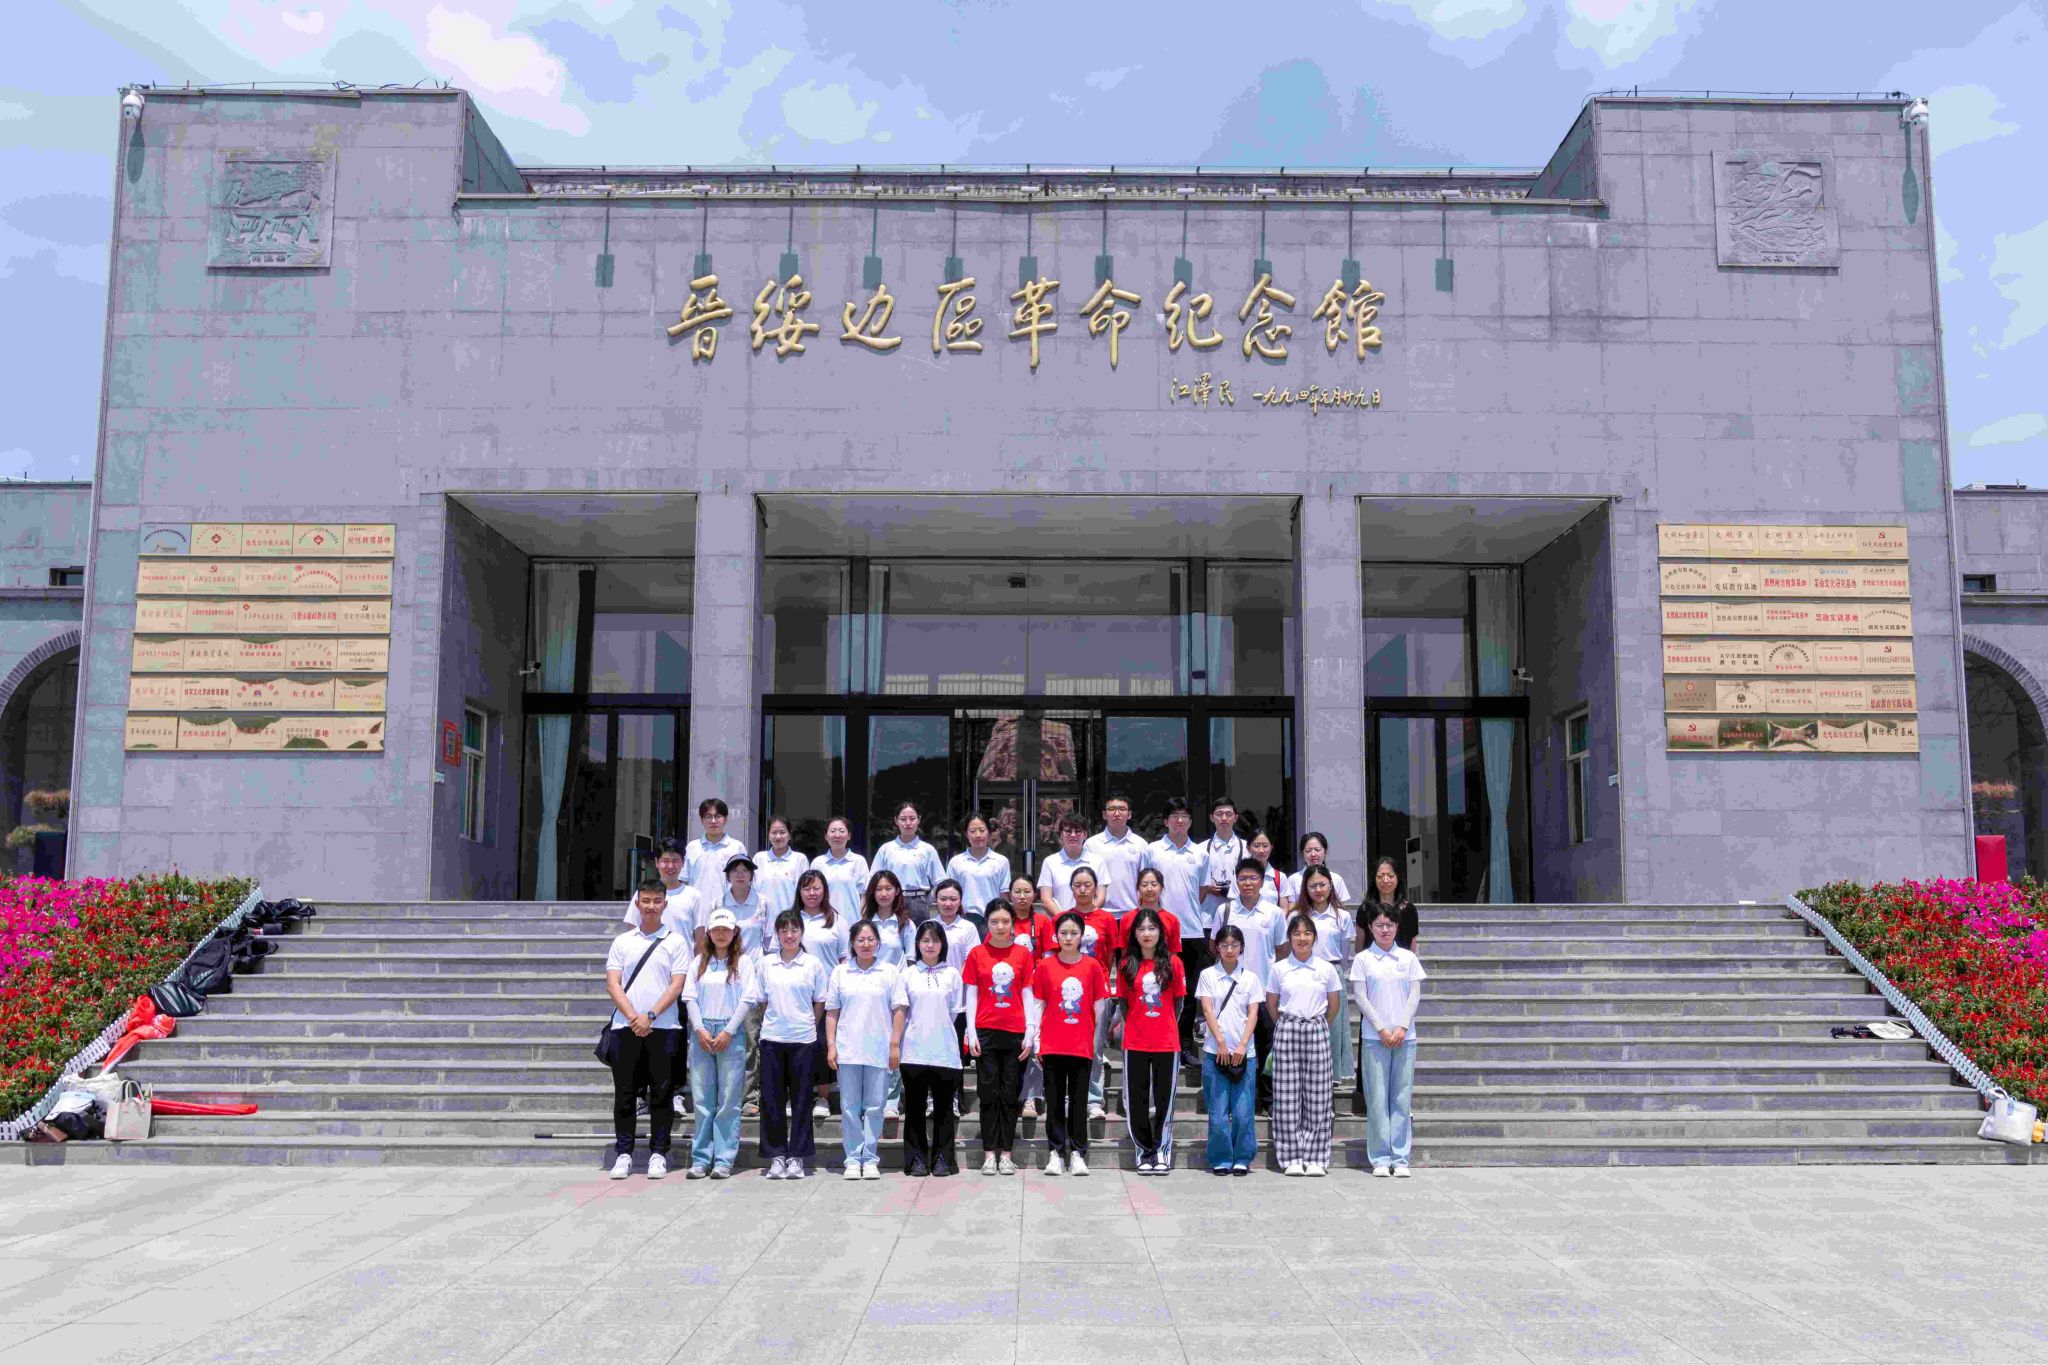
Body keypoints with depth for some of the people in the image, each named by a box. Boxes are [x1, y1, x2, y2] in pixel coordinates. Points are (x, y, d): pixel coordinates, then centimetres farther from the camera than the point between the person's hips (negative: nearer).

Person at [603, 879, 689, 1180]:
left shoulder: (676, 941, 5)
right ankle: (623, 1153, 12)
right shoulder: (622, 942, 11)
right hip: (625, 1027, 2)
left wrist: (650, 1016, -13)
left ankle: (658, 1153, 9)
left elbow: (676, 985, -2)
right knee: (625, 1093, 4)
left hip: (663, 1028, -2)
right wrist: (632, 1017, -11)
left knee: (661, 1093, 2)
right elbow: (612, 983, 3)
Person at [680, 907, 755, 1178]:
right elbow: (690, 997, 7)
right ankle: (701, 1159, 9)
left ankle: (724, 1160, 1)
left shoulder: (743, 961, 3)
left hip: (731, 1035, -3)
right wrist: (699, 1030, -6)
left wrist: (728, 1031, -9)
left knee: (728, 1100, -2)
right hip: (701, 1033, 3)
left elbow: (748, 998, -3)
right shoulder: (699, 962, 12)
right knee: (702, 1099, 4)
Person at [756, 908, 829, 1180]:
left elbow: (819, 1002, 5)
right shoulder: (766, 963, 5)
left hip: (803, 1039, -1)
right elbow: (762, 1001, 10)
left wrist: (805, 1024, 4)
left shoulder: (812, 964, 0)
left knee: (800, 1097, 3)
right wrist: (775, 1022, 5)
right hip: (771, 1038, 2)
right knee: (771, 1097, 3)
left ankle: (797, 1157, 10)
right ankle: (776, 1156, 12)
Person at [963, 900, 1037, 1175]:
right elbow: (972, 995, 4)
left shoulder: (1023, 953, 3)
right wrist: (971, 1033, -3)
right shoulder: (977, 954, 2)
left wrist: (1030, 1033, -1)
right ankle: (989, 1153, 8)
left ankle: (1006, 1154, 11)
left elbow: (1028, 994, 4)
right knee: (988, 1093, 3)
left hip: (1014, 1032, 0)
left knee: (1010, 1094, 5)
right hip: (985, 1031, 0)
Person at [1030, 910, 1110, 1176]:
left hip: (1082, 1044, 0)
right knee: (1055, 1099, 6)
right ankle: (1055, 1152, 12)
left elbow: (1099, 1006, 5)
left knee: (1079, 1099, 4)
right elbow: (1039, 1004, 5)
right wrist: (1034, 1039, -1)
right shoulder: (1045, 965, 1)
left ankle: (1077, 1153, 10)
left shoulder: (1092, 965, 1)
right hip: (1052, 1044, 0)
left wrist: (1097, 1042, 4)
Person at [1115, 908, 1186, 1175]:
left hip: (1167, 1042, -1)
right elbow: (1123, 1002, 9)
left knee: (1164, 1099, 4)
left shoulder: (1172, 963, 0)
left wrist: (1168, 1027, 4)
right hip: (1134, 1042, 1)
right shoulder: (1127, 965, 2)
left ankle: (1162, 1152, 14)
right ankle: (1144, 1151, 16)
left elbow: (1178, 1002, 6)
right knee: (1136, 1100, 5)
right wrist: (1133, 1026, 5)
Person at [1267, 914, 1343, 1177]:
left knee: (1317, 1096, 0)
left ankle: (1315, 1158, 6)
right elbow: (1271, 1003, 12)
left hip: (1317, 1031, 0)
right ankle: (1291, 1158, 5)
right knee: (1287, 1095, -1)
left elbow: (1333, 1004, 13)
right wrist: (1287, 1025, 11)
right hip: (1286, 1031, 0)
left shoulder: (1326, 968, 4)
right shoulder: (1279, 968, 3)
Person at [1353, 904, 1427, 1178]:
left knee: (1402, 1097, 2)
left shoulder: (1409, 958, 8)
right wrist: (1381, 1029, -10)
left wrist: (1402, 1027, -9)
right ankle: (1380, 1159, 4)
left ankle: (1400, 1158, 7)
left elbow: (1415, 995, 4)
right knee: (1377, 1097, -2)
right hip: (1374, 1037, -2)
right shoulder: (1363, 959, 3)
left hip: (1404, 1036, 2)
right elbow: (1360, 997, -2)